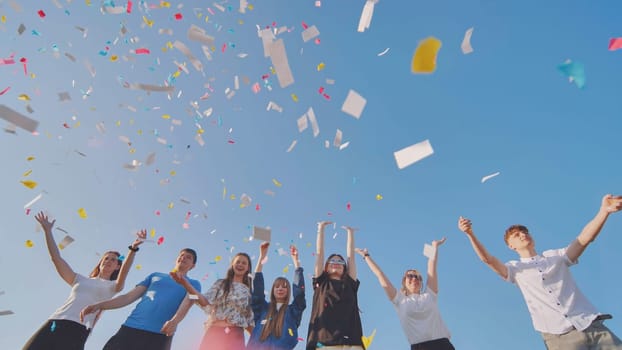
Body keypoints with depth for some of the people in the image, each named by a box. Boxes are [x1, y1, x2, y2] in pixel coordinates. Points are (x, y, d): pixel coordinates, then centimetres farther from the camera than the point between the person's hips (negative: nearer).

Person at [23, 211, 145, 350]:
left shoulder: (112, 286, 12)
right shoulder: (80, 280, 23)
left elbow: (124, 272, -11)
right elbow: (57, 258, 18)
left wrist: (133, 249, -27)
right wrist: (47, 231, 15)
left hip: (77, 330, -4)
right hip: (53, 323, 5)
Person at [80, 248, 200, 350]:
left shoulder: (193, 284, 16)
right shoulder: (156, 275, 25)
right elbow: (129, 296, 19)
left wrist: (174, 321, -26)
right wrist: (99, 305, 5)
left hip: (159, 335, -3)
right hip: (130, 328, 3)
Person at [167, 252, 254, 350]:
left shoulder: (248, 291, 13)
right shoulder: (220, 283, 10)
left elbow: (250, 319, 12)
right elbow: (205, 301, -6)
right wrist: (185, 283, -20)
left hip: (236, 336, 1)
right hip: (215, 332, 0)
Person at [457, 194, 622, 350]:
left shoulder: (556, 256, 17)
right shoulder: (515, 268, 11)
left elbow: (584, 239, 2)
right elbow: (488, 259, -5)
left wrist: (604, 211, -15)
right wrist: (470, 234, -21)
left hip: (591, 325, 2)